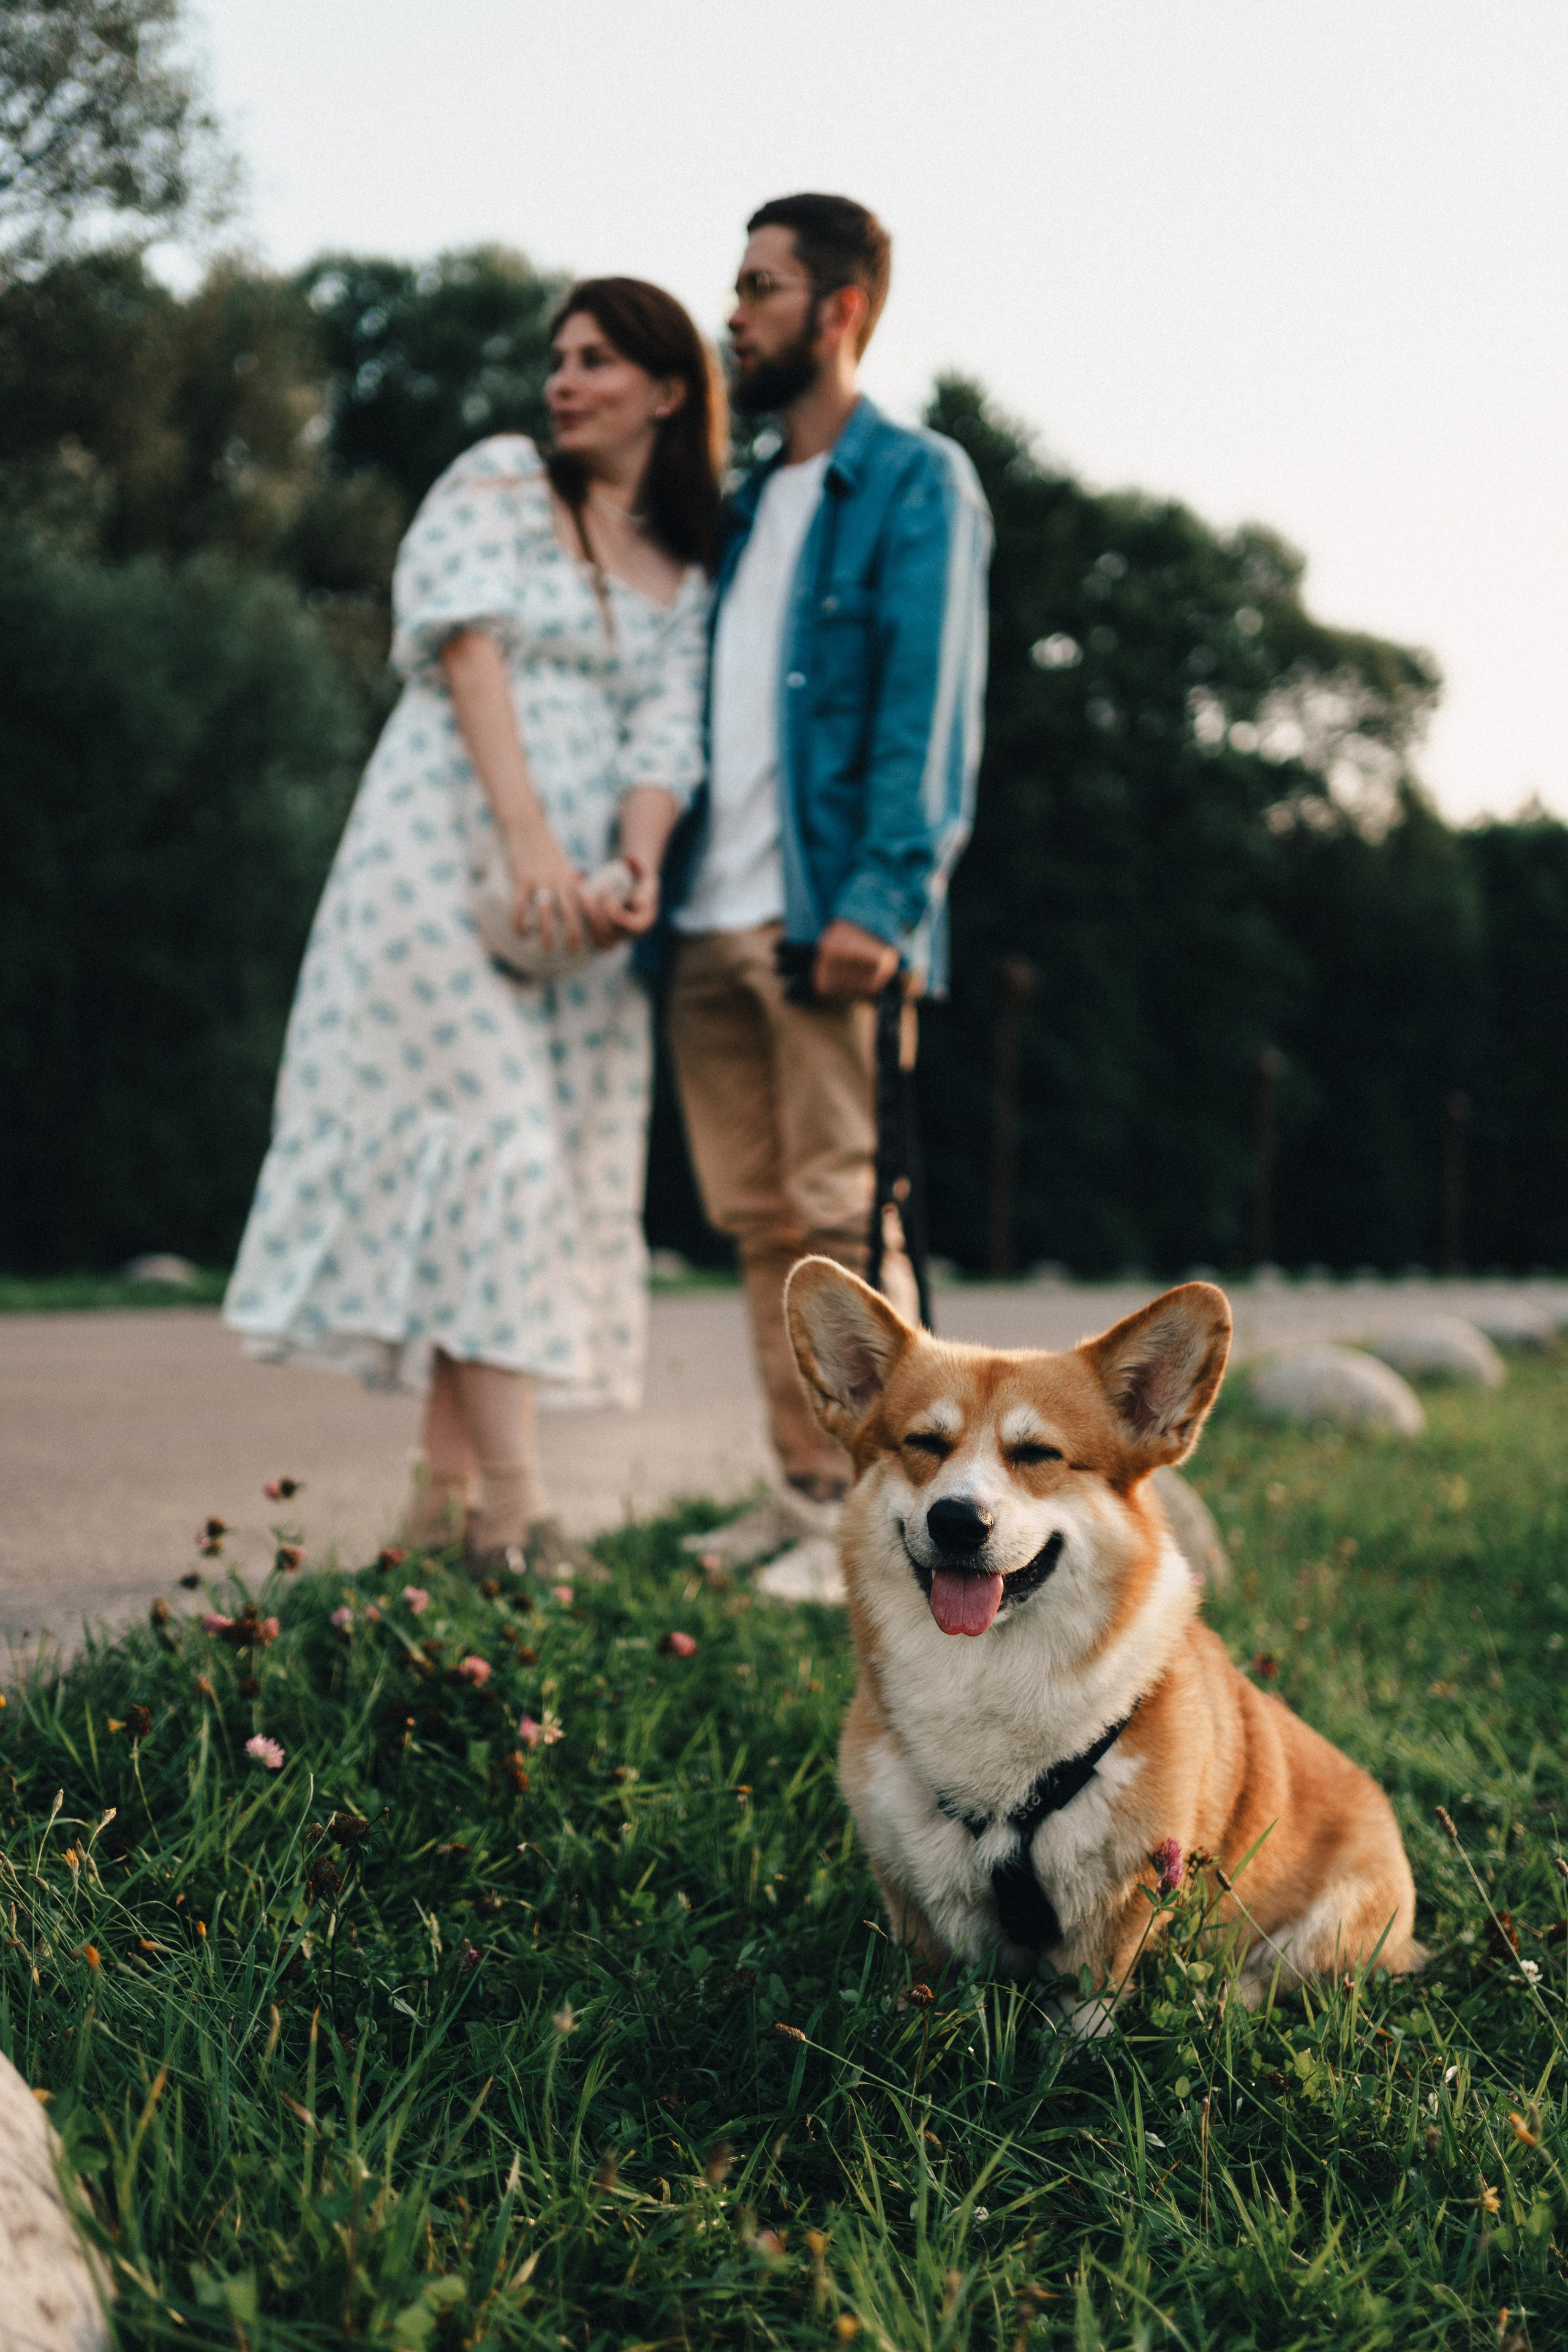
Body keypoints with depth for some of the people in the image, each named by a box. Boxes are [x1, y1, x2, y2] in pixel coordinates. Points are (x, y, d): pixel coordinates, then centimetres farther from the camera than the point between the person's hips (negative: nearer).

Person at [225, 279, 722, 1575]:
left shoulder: (690, 569, 14)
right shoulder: (499, 481, 5)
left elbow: (666, 735, 2)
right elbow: (474, 655, -9)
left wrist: (639, 868, -18)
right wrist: (530, 840, -21)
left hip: (580, 888, 5)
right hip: (450, 850, -5)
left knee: (554, 1157, 1)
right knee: (489, 1135, -13)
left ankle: (446, 1489, 7)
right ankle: (514, 1507, -16)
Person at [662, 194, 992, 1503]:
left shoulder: (916, 483, 1)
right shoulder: (744, 503, 23)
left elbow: (931, 706, -9)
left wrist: (881, 899, -20)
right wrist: (653, 876, 10)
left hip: (825, 911, -7)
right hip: (711, 919, 7)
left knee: (841, 1213, -8)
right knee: (760, 1224, 7)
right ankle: (807, 1488, 14)